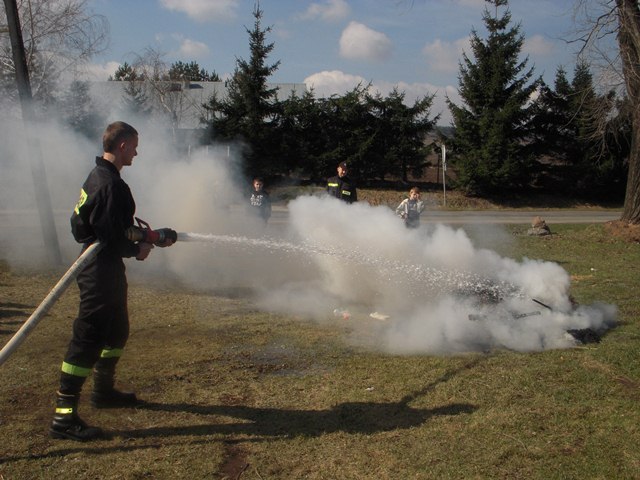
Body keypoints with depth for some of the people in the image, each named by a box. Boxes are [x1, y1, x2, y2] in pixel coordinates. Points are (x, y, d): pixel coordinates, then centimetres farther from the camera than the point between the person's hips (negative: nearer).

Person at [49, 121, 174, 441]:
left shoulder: (98, 177, 14)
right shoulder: (110, 184, -21)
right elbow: (113, 238, -25)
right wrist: (137, 250, -8)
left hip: (104, 271, 11)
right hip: (101, 274, -11)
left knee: (117, 331, 22)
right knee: (87, 341, -7)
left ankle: (104, 391, 38)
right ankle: (63, 416, -1)